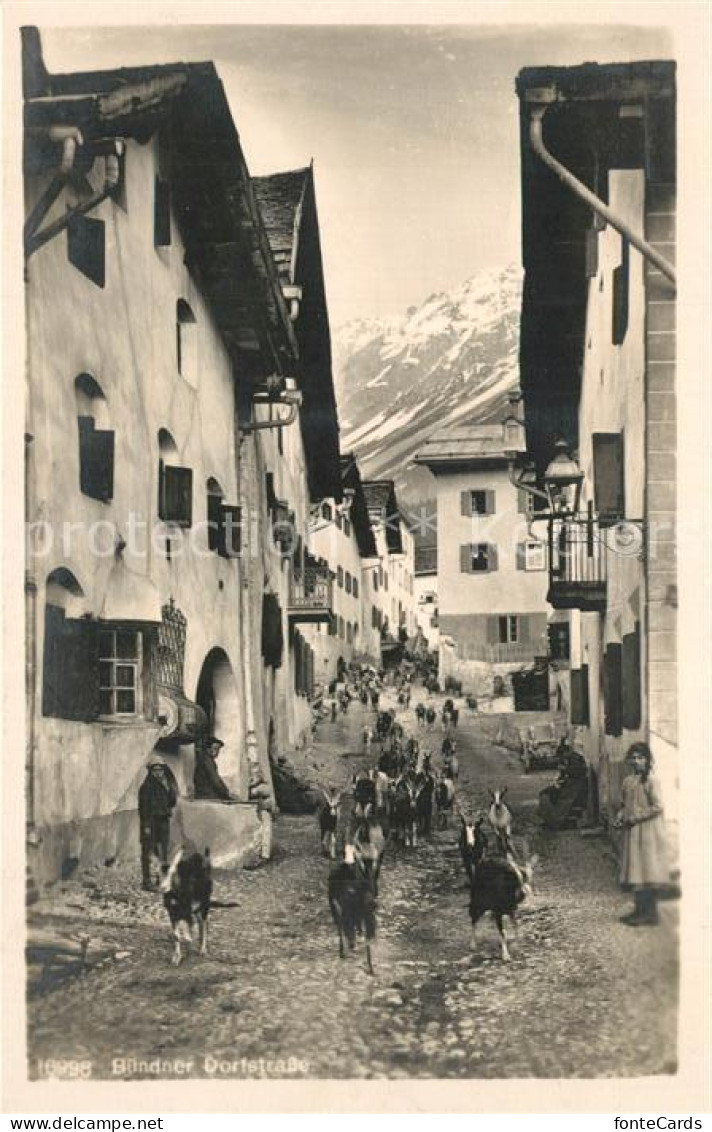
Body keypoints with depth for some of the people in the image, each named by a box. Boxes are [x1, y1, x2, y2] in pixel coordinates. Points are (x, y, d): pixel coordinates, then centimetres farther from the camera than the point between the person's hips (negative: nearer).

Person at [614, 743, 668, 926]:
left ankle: (650, 913, 2)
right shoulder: (627, 781, 11)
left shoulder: (650, 780, -11)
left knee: (647, 870, -4)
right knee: (634, 870, 8)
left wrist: (634, 818, -16)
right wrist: (619, 818, 1)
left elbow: (657, 807, -17)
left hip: (647, 830, -7)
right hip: (631, 832, 7)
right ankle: (639, 910, 15)